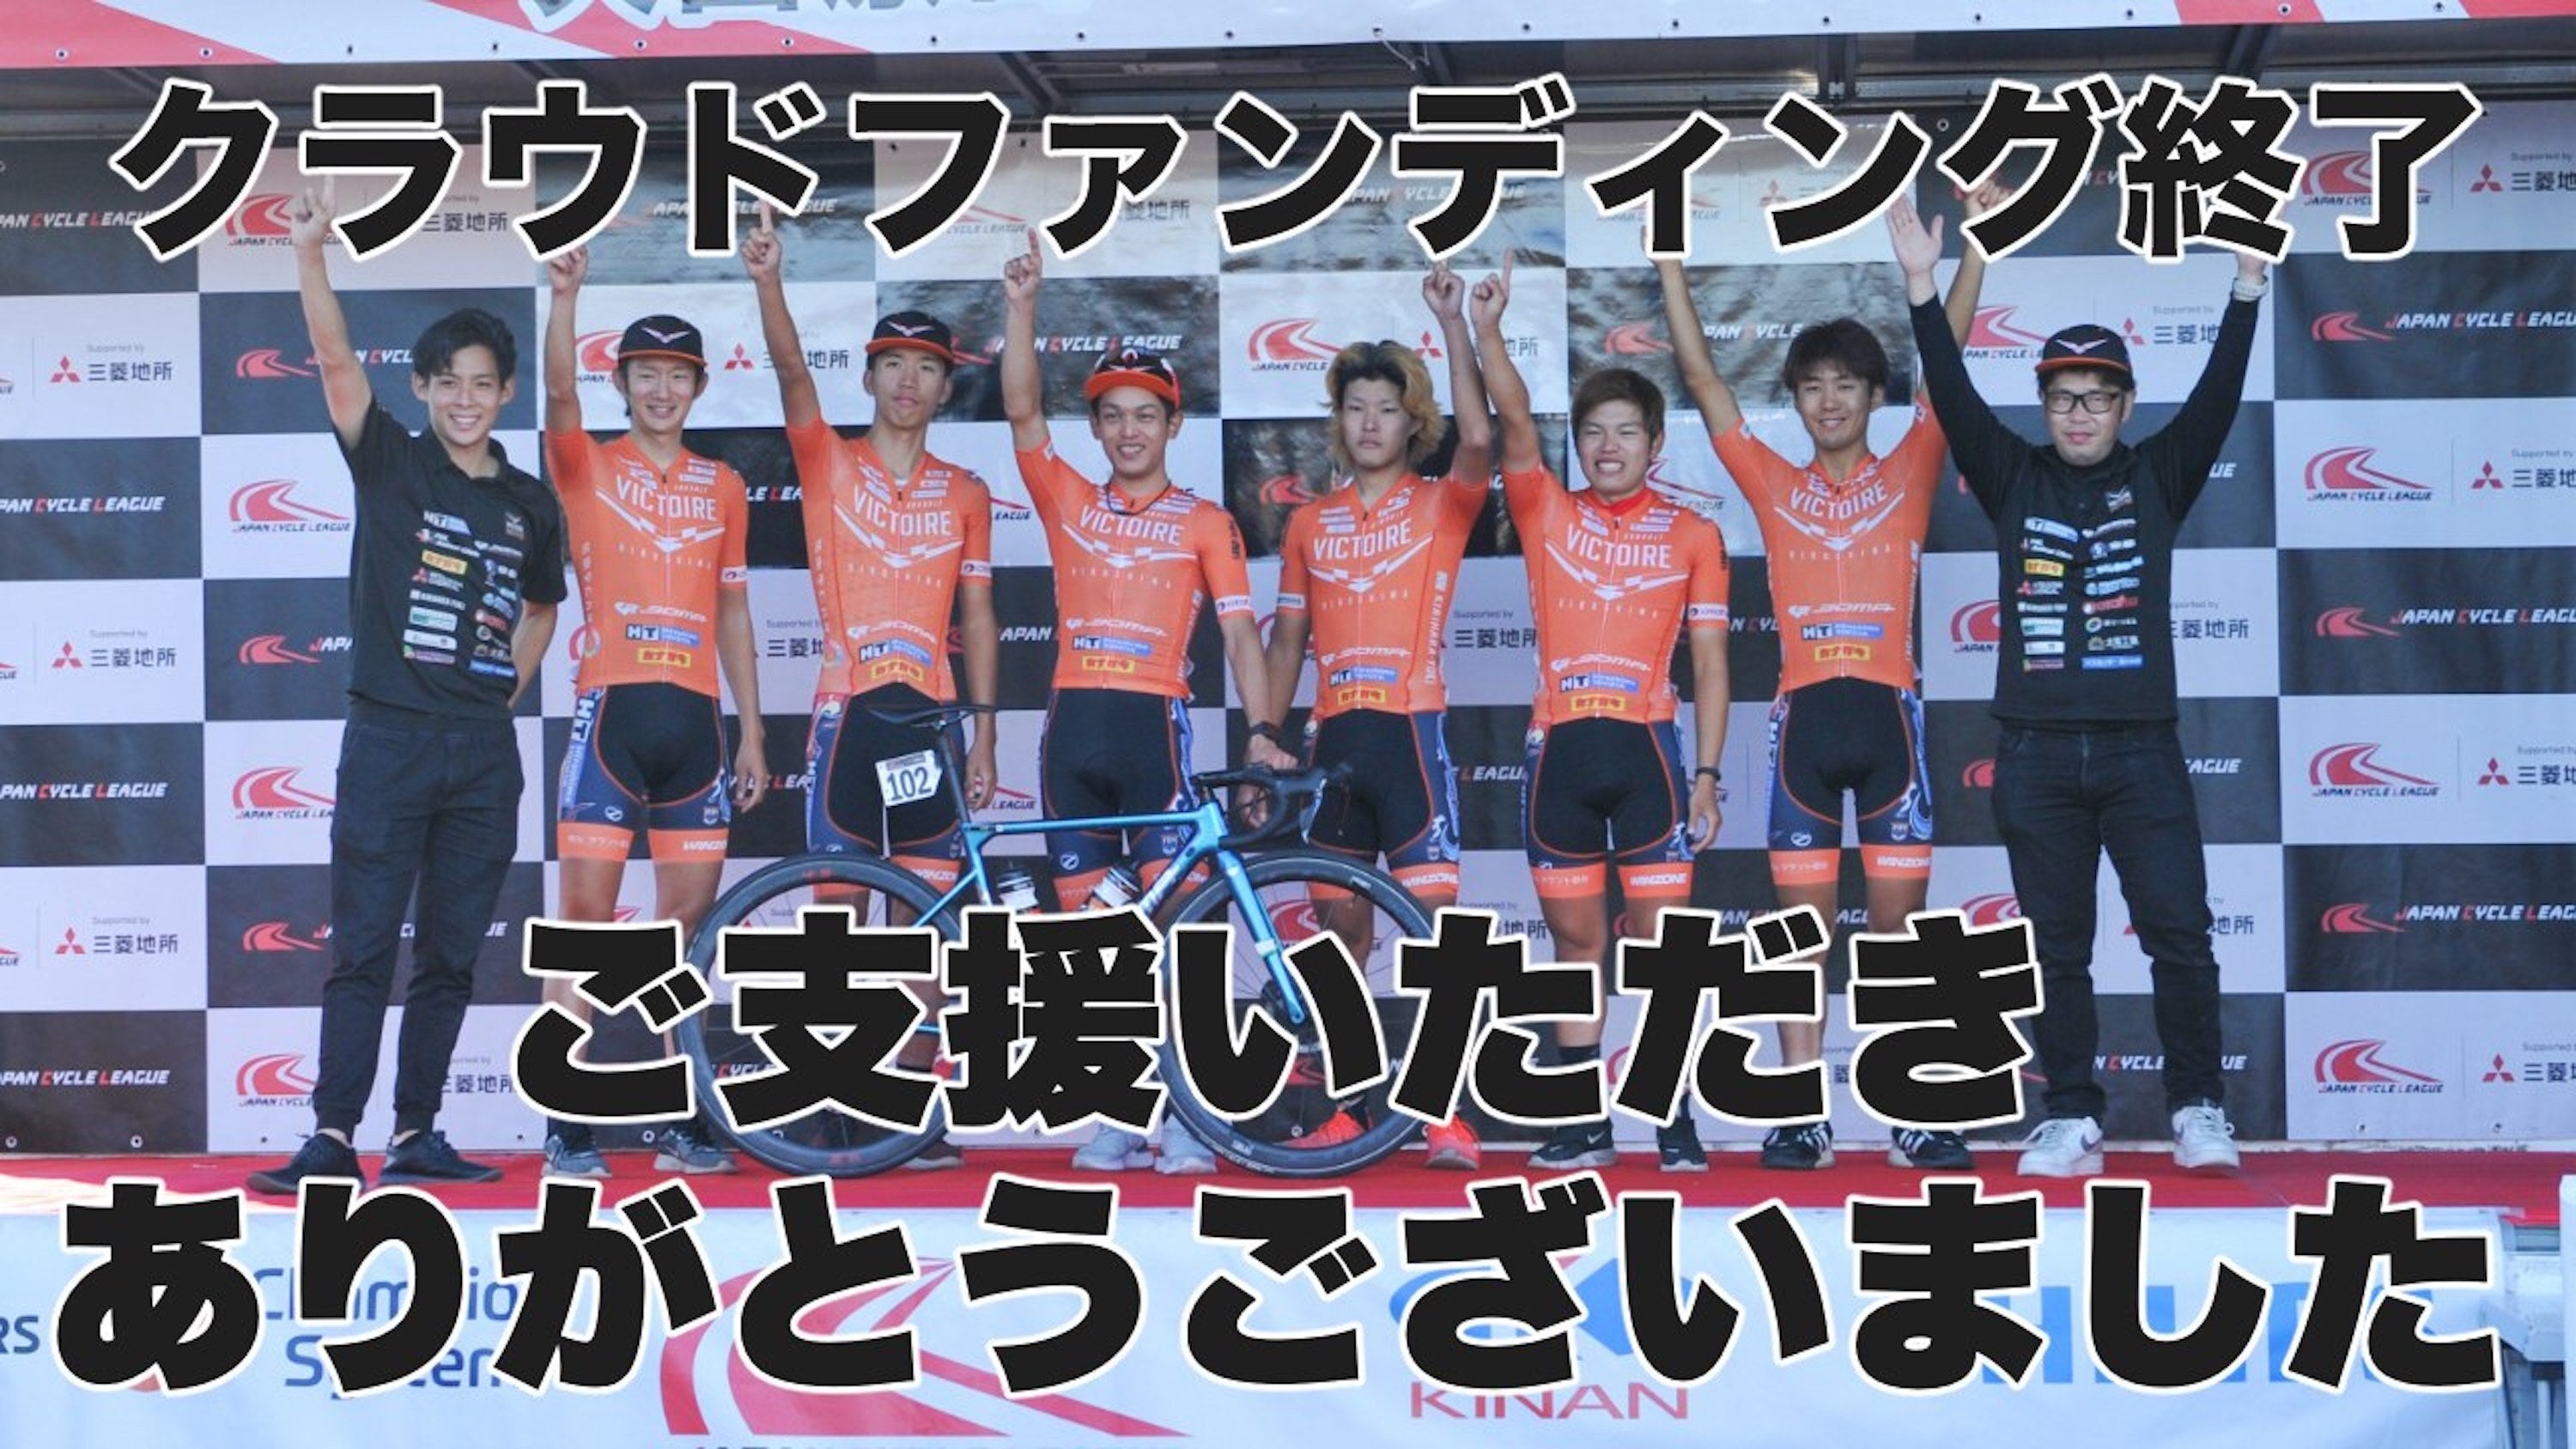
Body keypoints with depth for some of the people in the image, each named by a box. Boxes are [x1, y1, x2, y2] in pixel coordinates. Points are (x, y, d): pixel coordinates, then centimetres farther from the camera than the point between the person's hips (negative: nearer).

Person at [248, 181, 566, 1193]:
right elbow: (335, 360, -14)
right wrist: (311, 252, -27)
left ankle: (415, 1137, 14)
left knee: (451, 955, 7)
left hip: (484, 749, 4)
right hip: (389, 737, -3)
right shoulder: (391, 465, 1)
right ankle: (334, 1139, -3)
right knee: (363, 948, -4)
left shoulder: (531, 504, 10)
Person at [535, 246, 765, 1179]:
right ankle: (568, 1126, -1)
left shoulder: (722, 488, 14)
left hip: (695, 718, 3)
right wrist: (565, 292, -29)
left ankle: (679, 1121, 14)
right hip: (612, 710, -3)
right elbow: (559, 391, -15)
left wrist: (752, 734, 12)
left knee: (688, 925, 6)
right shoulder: (588, 469, 6)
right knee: (587, 914, -5)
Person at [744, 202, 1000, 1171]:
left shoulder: (964, 493, 12)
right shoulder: (829, 464, 5)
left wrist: (984, 731, 5)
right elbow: (792, 373, -12)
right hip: (847, 709, -2)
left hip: (932, 716, 2)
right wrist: (769, 283, -29)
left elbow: (977, 614, 12)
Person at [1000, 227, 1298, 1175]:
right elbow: (1021, 410, 3)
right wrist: (1021, 305, -6)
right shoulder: (1068, 504, 13)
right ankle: (1113, 1117, 11)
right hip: (1073, 725, 3)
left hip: (1153, 723, -3)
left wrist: (1262, 729, -10)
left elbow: (1240, 631, 1)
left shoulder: (1205, 524, 7)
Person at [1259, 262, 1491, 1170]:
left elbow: (1479, 439, -18)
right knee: (1341, 923, 10)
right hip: (1333, 735, 4)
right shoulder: (1310, 524, 13)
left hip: (1410, 728, -4)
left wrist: (1454, 323, -19)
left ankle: (1447, 1115, -8)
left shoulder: (1441, 506, 2)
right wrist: (1267, 739, 8)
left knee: (1434, 917, -9)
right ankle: (1342, 1106, 18)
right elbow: (1288, 637, 15)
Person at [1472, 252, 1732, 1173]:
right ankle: (1584, 1123, 14)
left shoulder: (1691, 536, 7)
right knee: (1576, 938, 8)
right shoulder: (1547, 516, 9)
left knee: (1658, 938, -2)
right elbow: (1514, 426, -7)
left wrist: (1707, 775, -1)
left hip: (1646, 750, -2)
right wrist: (1487, 330, -20)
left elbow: (1709, 662, 6)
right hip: (1561, 750, 2)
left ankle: (1675, 1120, 5)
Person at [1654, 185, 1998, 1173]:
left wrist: (1978, 244, -1)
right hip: (1804, 714, 1)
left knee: (1900, 922, 1)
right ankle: (1803, 1118, 5)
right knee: (1802, 923, 2)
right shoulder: (1773, 486, 12)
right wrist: (1671, 262, 9)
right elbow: (1701, 376, 11)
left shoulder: (1907, 478, 10)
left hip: (1889, 712, -1)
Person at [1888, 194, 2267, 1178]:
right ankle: (2071, 1122, 13)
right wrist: (1923, 290, -14)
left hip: (2142, 750, -1)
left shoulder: (2157, 477, 7)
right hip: (2036, 754, 1)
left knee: (2181, 938, -3)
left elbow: (2219, 396, -5)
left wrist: (2247, 287, -16)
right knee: (2058, 951, 6)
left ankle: (2198, 1111, 10)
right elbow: (1953, 398, -4)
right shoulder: (2013, 479, 7)